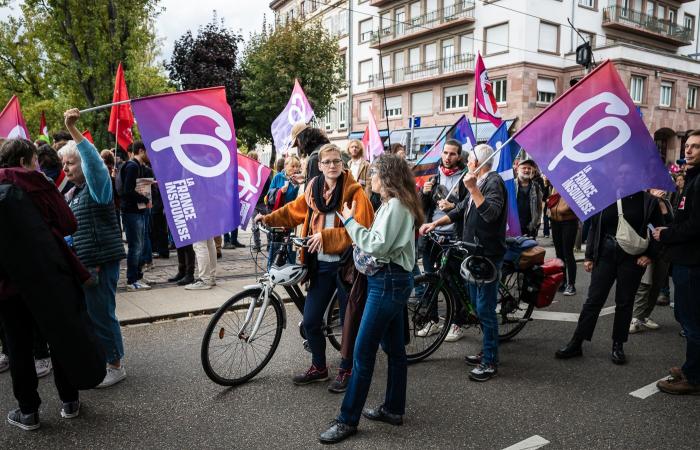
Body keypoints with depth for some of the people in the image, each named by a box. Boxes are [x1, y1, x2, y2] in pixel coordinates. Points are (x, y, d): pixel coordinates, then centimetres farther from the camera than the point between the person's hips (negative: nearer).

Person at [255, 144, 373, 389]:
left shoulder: (354, 191, -10)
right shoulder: (314, 189, 6)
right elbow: (295, 210, 20)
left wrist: (325, 236, -23)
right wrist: (269, 218, 12)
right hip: (321, 265, 5)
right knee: (311, 320, 9)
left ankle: (347, 369, 30)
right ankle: (319, 367, 30)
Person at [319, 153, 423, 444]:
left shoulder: (396, 205, -15)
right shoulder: (393, 203, 17)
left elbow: (378, 246, -22)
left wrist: (350, 221, -15)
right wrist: (361, 241, -1)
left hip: (389, 281, -11)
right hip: (390, 280, 11)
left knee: (362, 353, -5)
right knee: (394, 348, 16)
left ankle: (348, 420, 4)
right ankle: (393, 409, 27)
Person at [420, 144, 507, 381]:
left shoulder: (494, 182, -13)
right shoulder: (478, 182, 16)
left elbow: (491, 213, -28)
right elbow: (460, 210, 17)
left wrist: (473, 189, -33)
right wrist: (434, 223, 6)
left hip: (488, 255, -10)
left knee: (485, 308, -5)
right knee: (477, 305, 17)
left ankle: (490, 362, 6)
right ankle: (487, 351, 31)